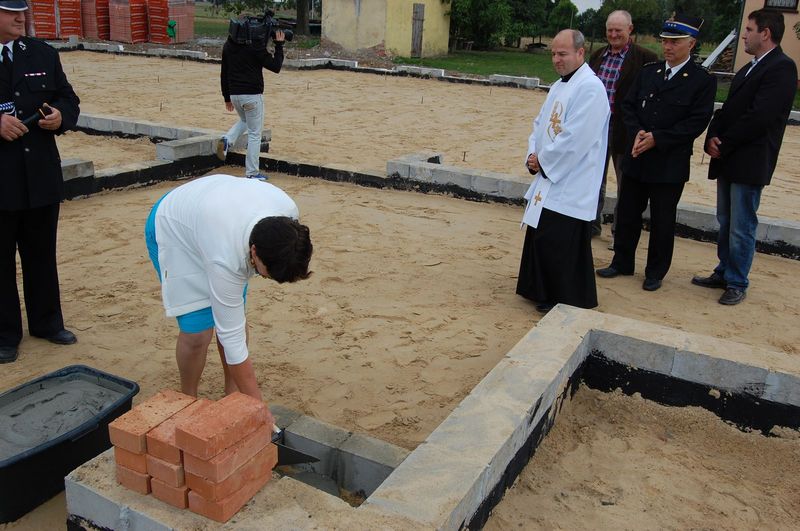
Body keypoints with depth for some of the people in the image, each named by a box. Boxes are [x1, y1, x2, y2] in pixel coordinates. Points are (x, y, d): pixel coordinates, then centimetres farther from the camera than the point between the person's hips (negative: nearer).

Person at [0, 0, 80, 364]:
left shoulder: (43, 54, 7)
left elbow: (69, 100, 12)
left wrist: (62, 116, -9)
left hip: (41, 176, 4)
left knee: (42, 253, 16)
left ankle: (46, 322, 31)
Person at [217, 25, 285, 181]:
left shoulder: (228, 45, 8)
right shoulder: (256, 45, -12)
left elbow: (223, 74, 13)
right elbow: (276, 67, -8)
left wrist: (227, 98, 20)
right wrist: (279, 45, 1)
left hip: (234, 95, 6)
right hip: (252, 95, -6)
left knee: (244, 121, 33)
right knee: (254, 134, 4)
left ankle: (227, 140, 4)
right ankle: (252, 173, 7)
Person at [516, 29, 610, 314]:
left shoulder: (590, 88, -16)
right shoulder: (559, 85, 14)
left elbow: (575, 138, -22)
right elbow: (541, 124, 17)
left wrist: (543, 161, -12)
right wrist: (533, 156, 0)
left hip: (570, 184, -9)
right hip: (548, 178, 9)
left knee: (560, 244, -5)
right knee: (541, 237, 15)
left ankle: (567, 302, 11)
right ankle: (544, 294, 30)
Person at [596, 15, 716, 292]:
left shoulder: (702, 80, -6)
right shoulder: (648, 71, 8)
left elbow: (697, 123, -11)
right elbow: (629, 105, 8)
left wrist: (657, 139, -18)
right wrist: (637, 132, -11)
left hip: (670, 164, -4)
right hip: (636, 159, 4)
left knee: (662, 221, 6)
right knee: (627, 213, 11)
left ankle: (655, 273, 21)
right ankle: (622, 263, 28)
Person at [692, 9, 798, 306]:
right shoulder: (748, 70, 17)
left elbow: (759, 117, -20)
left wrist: (723, 144, -14)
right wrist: (713, 136, -5)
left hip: (749, 164, -9)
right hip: (728, 160, 9)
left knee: (741, 228, 0)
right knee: (726, 223, 16)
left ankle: (737, 283, 11)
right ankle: (724, 273, 28)